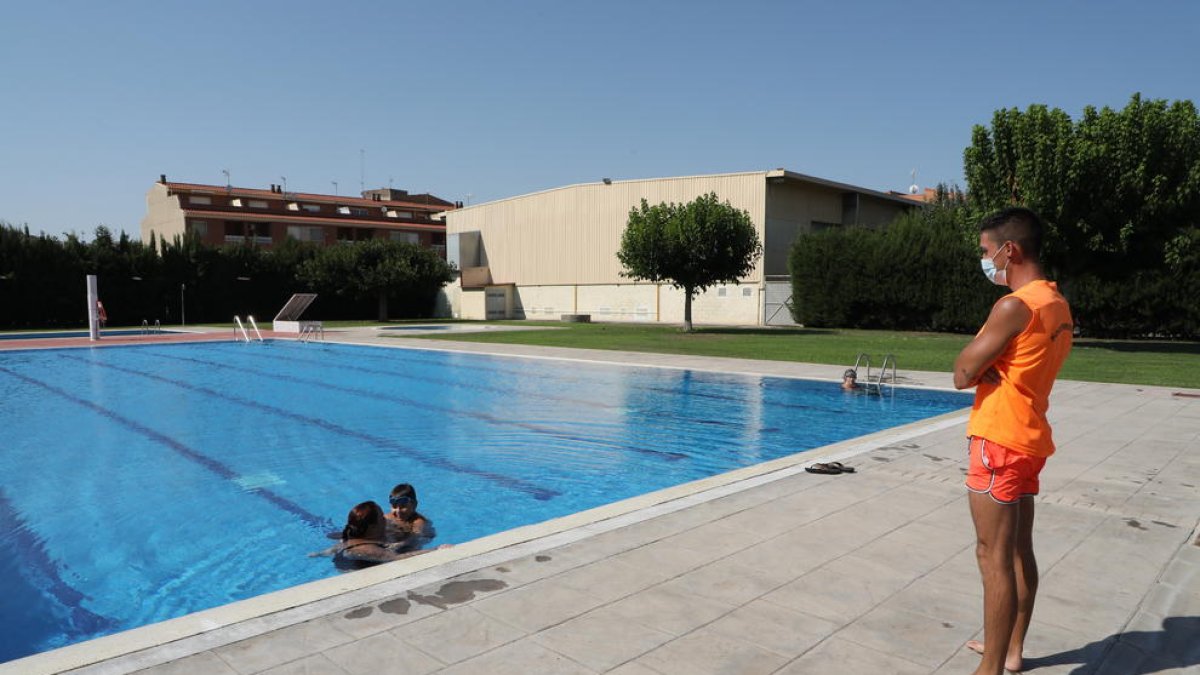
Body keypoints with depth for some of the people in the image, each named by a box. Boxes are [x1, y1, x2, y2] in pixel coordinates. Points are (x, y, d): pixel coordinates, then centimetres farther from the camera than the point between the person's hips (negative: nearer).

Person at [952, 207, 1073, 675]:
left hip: (999, 442, -10)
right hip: (1029, 440, 10)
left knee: (994, 557, -3)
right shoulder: (1056, 304, 11)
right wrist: (988, 367, -4)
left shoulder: (1014, 306, -19)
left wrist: (975, 367, 0)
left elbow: (962, 374, -17)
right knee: (1019, 551, 17)